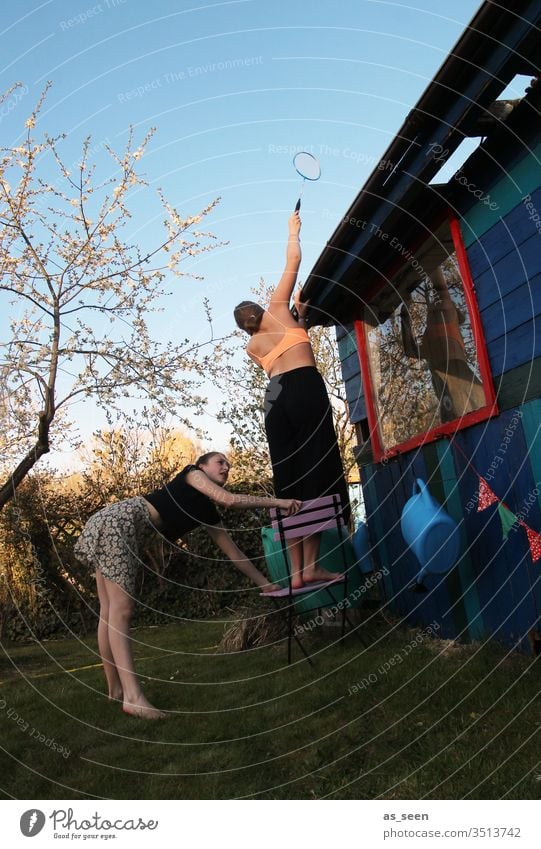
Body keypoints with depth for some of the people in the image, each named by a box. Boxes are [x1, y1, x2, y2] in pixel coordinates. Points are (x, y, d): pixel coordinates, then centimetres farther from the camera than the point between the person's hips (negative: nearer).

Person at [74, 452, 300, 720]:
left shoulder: (207, 511, 20)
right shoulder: (192, 474, 3)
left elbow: (233, 551, 21)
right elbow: (229, 499, -14)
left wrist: (264, 583, 21)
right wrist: (276, 502, -9)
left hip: (129, 535, 8)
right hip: (117, 521, -8)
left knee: (111, 611, 8)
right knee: (121, 609, -15)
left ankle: (116, 689, 11)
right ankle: (133, 697, -21)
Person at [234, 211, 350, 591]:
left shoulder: (252, 346, 26)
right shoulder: (278, 307, 18)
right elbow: (293, 261, 22)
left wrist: (298, 317, 41)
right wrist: (294, 230, 38)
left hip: (274, 398, 4)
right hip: (305, 387, -4)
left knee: (289, 479, 2)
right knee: (317, 469, -7)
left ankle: (296, 571, 1)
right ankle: (311, 564, -11)